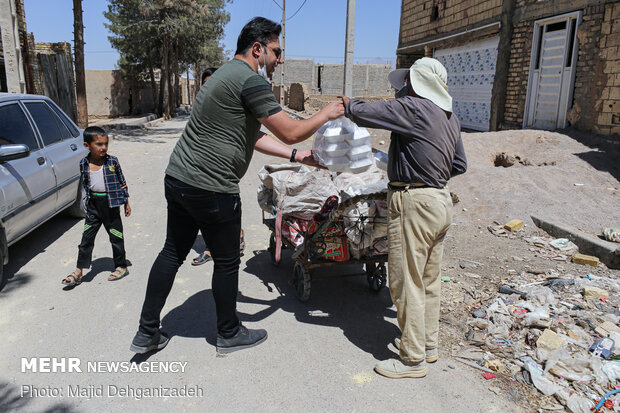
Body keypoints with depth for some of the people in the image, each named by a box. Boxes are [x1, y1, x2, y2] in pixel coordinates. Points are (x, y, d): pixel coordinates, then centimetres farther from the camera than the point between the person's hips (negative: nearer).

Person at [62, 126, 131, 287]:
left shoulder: (112, 161, -6)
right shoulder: (83, 163, -2)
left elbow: (122, 182, 3)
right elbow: (84, 184, 10)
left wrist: (126, 202, 6)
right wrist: (86, 200, 7)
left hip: (110, 203, -2)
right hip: (93, 204, 2)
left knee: (116, 236, 8)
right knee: (87, 237, 5)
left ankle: (121, 266, 22)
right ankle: (79, 271, 12)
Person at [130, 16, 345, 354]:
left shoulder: (227, 75, 20)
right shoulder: (250, 80, -13)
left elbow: (252, 136, 20)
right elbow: (290, 132, -13)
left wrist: (297, 156, 17)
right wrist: (327, 113, 4)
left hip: (178, 178, 10)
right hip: (211, 189, -10)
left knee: (172, 252, 17)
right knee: (227, 262, 8)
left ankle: (147, 333, 28)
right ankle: (229, 334, 28)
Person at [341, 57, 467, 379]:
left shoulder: (413, 108, -14)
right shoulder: (450, 117, 14)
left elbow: (363, 114, -15)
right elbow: (460, 165, 20)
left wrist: (349, 103, 7)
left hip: (414, 204, -10)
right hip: (441, 200, 10)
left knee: (406, 283, 0)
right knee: (428, 280, 18)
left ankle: (413, 359, 11)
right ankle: (428, 343, 32)